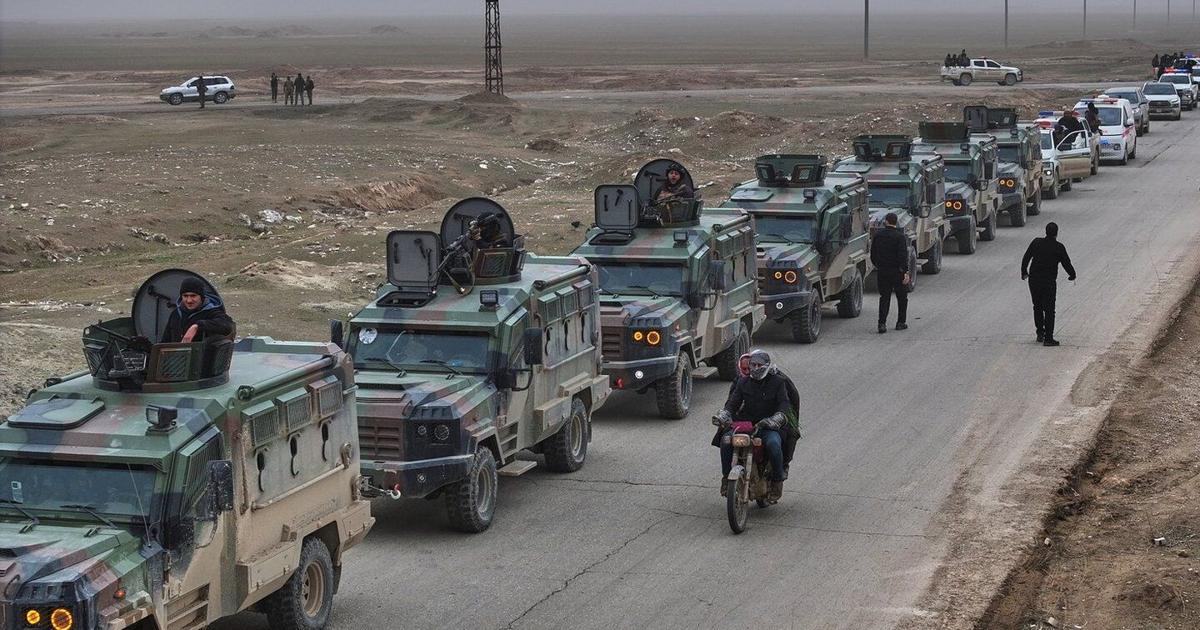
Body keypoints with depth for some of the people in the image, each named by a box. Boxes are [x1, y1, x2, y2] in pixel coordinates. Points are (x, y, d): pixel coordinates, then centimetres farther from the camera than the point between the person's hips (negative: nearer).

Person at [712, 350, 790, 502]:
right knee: (726, 440, -25)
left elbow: (784, 406, -10)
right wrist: (722, 416, -17)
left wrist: (771, 421, -29)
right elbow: (732, 403, 5)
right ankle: (726, 477, -6)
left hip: (769, 427, -3)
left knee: (773, 443, -36)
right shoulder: (743, 382, 11)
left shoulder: (778, 382, 1)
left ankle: (777, 480, -15)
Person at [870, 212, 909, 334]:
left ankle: (882, 324, -5)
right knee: (902, 297, 12)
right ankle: (901, 323, 15)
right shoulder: (900, 236, -11)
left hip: (882, 271, 4)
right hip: (897, 272, -4)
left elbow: (873, 254, 11)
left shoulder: (878, 235, 4)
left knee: (884, 297, 7)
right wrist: (906, 271, -17)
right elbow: (903, 255, -18)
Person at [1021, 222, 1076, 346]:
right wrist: (1072, 275, 16)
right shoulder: (1058, 247, -9)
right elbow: (1066, 263, -3)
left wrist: (1024, 272, 23)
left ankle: (1040, 333, 24)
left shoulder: (1036, 242, 0)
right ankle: (1048, 338, -2)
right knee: (1049, 310, 1)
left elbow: (1025, 258, 7)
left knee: (1037, 307, 20)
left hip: (1034, 280, 4)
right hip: (1049, 282, -4)